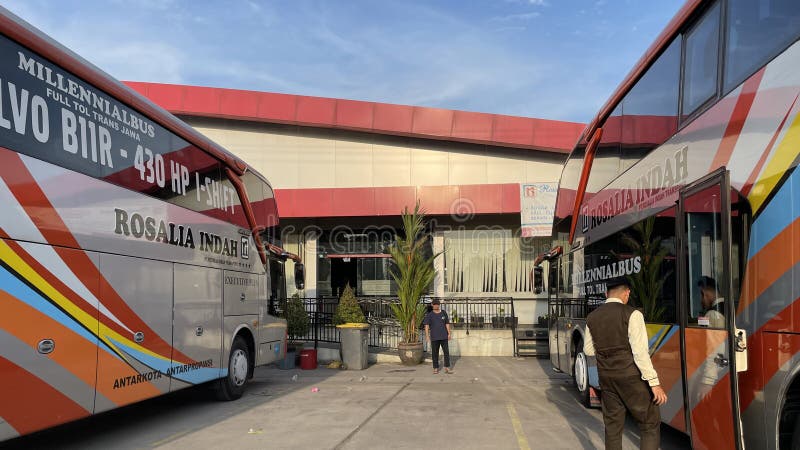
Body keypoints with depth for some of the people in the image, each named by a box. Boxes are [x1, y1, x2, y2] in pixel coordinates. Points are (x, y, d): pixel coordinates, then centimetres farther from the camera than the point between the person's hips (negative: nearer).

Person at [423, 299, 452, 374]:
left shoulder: (444, 313, 6)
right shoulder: (429, 315, -1)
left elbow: (447, 324, 11)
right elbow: (426, 326, -4)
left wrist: (449, 334, 7)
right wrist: (427, 336, -12)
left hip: (444, 337, 2)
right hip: (434, 337, -2)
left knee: (446, 352, -2)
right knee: (435, 353, 4)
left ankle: (447, 367, 5)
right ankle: (435, 368, 13)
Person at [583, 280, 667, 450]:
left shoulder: (592, 318, 5)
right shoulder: (631, 314, -11)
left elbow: (588, 351, 14)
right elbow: (640, 352, -17)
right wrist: (654, 383, -15)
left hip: (606, 378, 5)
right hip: (631, 377, -5)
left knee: (613, 426, 13)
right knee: (651, 424, 5)